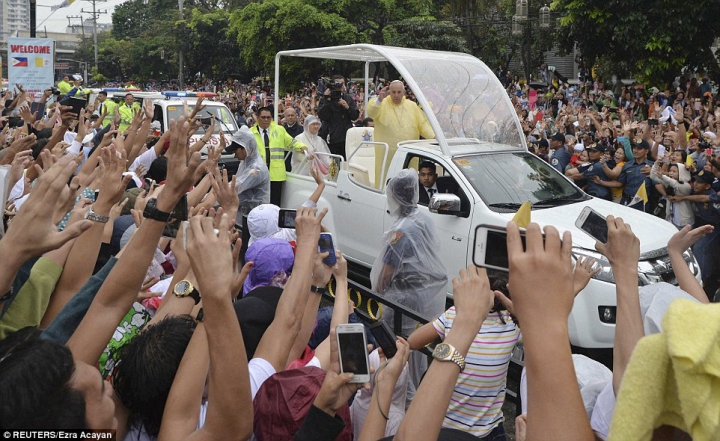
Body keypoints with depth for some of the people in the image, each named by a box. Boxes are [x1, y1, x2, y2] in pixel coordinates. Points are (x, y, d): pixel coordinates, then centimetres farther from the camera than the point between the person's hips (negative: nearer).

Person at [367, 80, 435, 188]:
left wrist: (434, 137, -4)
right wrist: (379, 98, -33)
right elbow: (371, 112, -16)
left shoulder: (413, 106, 15)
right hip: (387, 154, -3)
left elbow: (423, 124, 12)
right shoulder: (383, 105, 4)